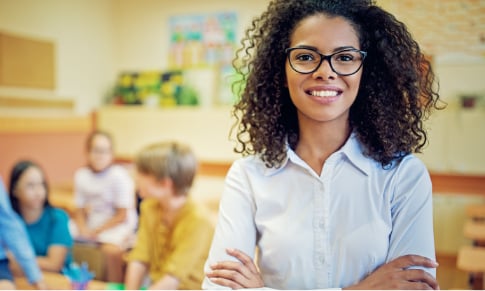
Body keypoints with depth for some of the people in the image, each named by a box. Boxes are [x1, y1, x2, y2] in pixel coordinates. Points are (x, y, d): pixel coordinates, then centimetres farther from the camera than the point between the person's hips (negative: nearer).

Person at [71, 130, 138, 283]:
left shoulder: (119, 176, -15)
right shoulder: (81, 175, 0)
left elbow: (123, 216, -12)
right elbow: (79, 209, 6)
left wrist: (97, 231, -15)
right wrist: (82, 228, -13)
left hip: (116, 225, -6)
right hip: (89, 224, 6)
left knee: (112, 249, -34)